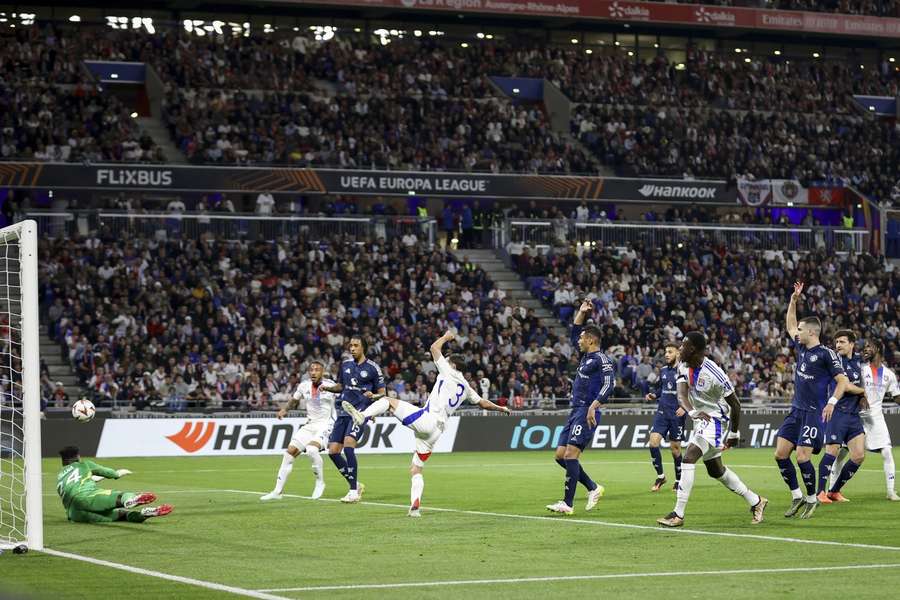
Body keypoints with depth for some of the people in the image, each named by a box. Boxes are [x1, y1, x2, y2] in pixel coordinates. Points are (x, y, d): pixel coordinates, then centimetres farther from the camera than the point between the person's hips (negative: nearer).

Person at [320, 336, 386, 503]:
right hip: (343, 412, 6)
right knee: (333, 451, -1)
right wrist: (328, 388, 6)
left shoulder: (373, 368, -2)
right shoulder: (345, 365, 12)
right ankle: (356, 485, 16)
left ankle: (354, 492, -17)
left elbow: (381, 392, 2)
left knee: (348, 445, -24)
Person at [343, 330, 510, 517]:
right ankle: (415, 505, -5)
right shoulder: (466, 387, 21)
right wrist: (501, 408, 47)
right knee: (415, 470, 9)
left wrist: (446, 337, 24)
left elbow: (434, 348, 6)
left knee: (388, 401, -4)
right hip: (437, 430, 7)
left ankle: (362, 416, -27)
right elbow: (483, 403, 30)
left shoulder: (449, 373, 3)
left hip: (426, 419, -7)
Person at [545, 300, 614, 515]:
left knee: (570, 454, -17)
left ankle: (568, 503, -17)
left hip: (586, 413, -10)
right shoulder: (586, 356, 19)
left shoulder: (601, 359, -8)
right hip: (575, 412, 10)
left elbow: (609, 384, -20)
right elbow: (574, 334, 34)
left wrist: (593, 406, -28)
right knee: (560, 455, 7)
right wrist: (581, 313, 24)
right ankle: (593, 488, 16)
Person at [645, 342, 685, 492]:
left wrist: (685, 407, -20)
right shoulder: (663, 370, 11)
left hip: (677, 414, -5)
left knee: (675, 447, 1)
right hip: (662, 412, 5)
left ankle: (679, 480, 18)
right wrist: (654, 395, 5)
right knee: (653, 441, -10)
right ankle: (660, 476, 5)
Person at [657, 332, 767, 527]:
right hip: (701, 419, 9)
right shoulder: (684, 367, -5)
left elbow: (735, 404, -15)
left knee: (689, 457, -24)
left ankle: (678, 514, -24)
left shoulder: (713, 374, -25)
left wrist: (734, 434, -7)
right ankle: (756, 502, 34)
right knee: (715, 470, 19)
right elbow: (682, 395, -15)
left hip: (716, 419, -9)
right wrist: (693, 412, -37)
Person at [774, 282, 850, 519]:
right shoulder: (801, 348, 11)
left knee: (802, 457, -12)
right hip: (796, 411, 8)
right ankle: (797, 497, 13)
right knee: (780, 454, 1)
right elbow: (790, 325, 27)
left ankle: (812, 500, 5)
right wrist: (794, 300, 17)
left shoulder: (826, 354, -11)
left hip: (814, 413, -8)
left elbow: (843, 381, -10)